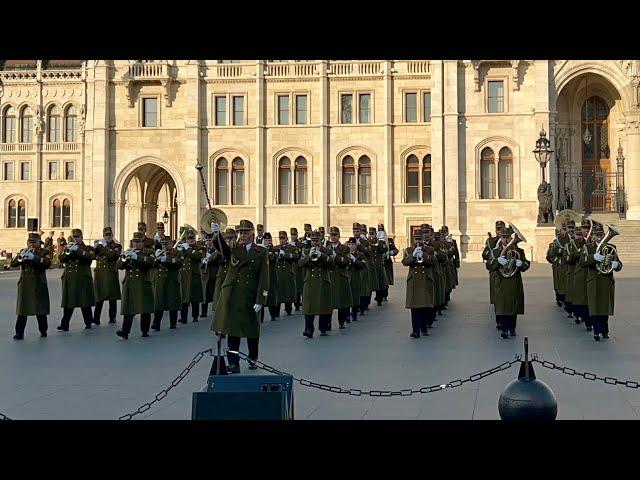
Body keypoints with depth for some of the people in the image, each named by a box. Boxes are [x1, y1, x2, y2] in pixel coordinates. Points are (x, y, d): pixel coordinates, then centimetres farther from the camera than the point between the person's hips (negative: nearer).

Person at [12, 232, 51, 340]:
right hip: (24, 285, 2)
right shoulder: (23, 252, 13)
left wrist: (34, 257, -29)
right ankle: (19, 333, 1)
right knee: (22, 310, -1)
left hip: (38, 285, -2)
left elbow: (47, 262, -17)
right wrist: (21, 258, -18)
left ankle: (43, 331, 18)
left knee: (40, 310, 3)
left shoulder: (44, 252, 2)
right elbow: (13, 263, 2)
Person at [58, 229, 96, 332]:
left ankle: (88, 322, 16)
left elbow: (92, 256, -15)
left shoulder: (88, 248, 7)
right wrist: (68, 251, -14)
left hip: (83, 279, -2)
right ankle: (64, 325, -4)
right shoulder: (68, 248, 18)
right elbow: (61, 259, 3)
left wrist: (78, 250, -20)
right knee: (68, 303, -3)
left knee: (85, 303, 2)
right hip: (69, 279, 2)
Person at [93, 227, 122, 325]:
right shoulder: (100, 245, 16)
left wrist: (104, 247, -12)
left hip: (111, 273, -2)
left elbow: (113, 256, -15)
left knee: (112, 296, 1)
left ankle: (112, 318, 10)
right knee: (99, 296, -2)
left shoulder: (117, 246, 4)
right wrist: (96, 247, -10)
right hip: (99, 273, 2)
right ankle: (96, 318, -4)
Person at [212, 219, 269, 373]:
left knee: (252, 331, 10)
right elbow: (223, 249, -13)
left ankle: (253, 359, 29)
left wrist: (260, 301, -10)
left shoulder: (261, 252, 1)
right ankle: (233, 363, 4)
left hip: (250, 298, -1)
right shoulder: (234, 249, 8)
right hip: (232, 296, 1)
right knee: (232, 330, -1)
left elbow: (264, 278, -4)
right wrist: (217, 235, -32)